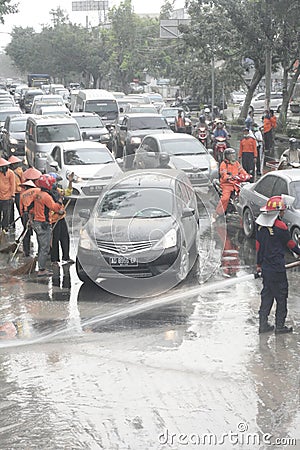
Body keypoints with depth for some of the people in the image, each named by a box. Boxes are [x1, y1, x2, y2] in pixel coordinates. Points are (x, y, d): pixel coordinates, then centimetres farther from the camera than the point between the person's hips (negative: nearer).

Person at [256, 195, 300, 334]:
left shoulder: (261, 225, 4)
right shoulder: (280, 226, -16)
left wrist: (259, 264, 18)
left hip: (265, 267, 7)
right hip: (277, 268, -7)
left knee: (267, 294, 15)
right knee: (281, 296, 4)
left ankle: (263, 324, 17)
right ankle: (280, 326, 8)